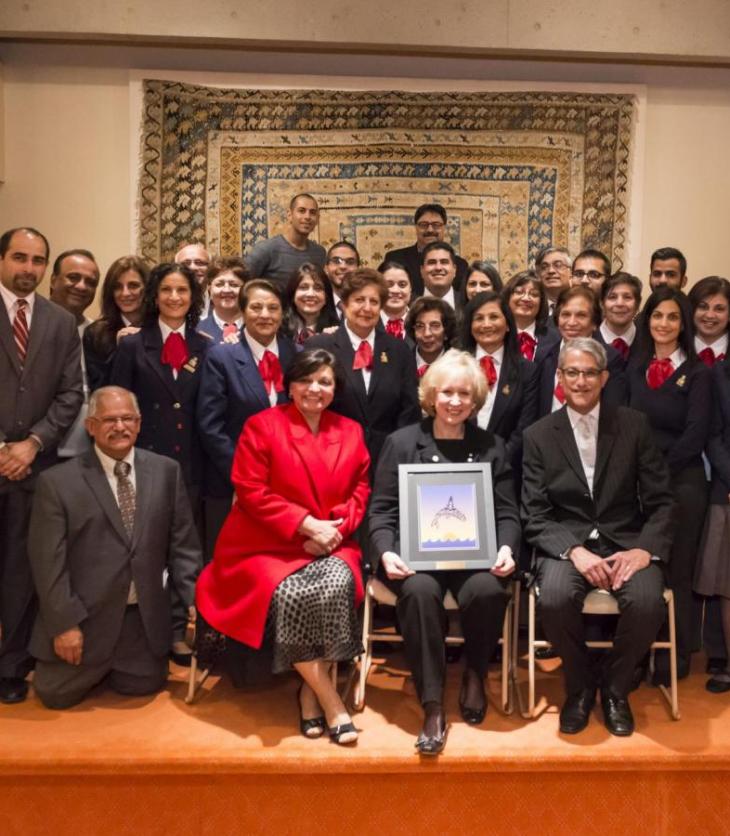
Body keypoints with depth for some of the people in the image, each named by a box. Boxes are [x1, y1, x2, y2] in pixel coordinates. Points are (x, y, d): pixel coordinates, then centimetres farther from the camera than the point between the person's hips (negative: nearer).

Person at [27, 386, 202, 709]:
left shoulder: (166, 471, 0)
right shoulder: (57, 481, -9)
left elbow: (182, 544, 3)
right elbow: (48, 561, -9)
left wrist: (196, 601, -5)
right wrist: (64, 623, -13)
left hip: (143, 617, 2)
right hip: (84, 616, -2)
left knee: (143, 685, 9)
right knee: (58, 695, 4)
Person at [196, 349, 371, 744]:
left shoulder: (350, 432, 12)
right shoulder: (262, 425, -1)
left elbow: (360, 491, 11)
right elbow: (251, 492, -8)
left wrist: (336, 527, -10)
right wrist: (306, 524, -15)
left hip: (329, 546, 3)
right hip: (268, 546, -2)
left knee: (337, 585, -31)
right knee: (289, 596, -32)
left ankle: (311, 689, -13)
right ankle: (331, 701, -15)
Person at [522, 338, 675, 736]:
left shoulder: (635, 425, 5)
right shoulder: (538, 436, 4)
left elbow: (660, 501, 3)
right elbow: (535, 516, -2)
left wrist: (646, 549, -15)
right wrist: (574, 551, -19)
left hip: (626, 542, 1)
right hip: (566, 543, 0)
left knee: (648, 601, -30)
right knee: (554, 599, -32)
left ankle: (614, 685, 3)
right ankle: (580, 684, 2)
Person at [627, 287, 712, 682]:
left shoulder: (698, 373, -2)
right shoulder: (636, 368, 10)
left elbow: (695, 435, -10)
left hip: (681, 482, -3)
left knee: (675, 570, 5)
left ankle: (676, 655, 20)